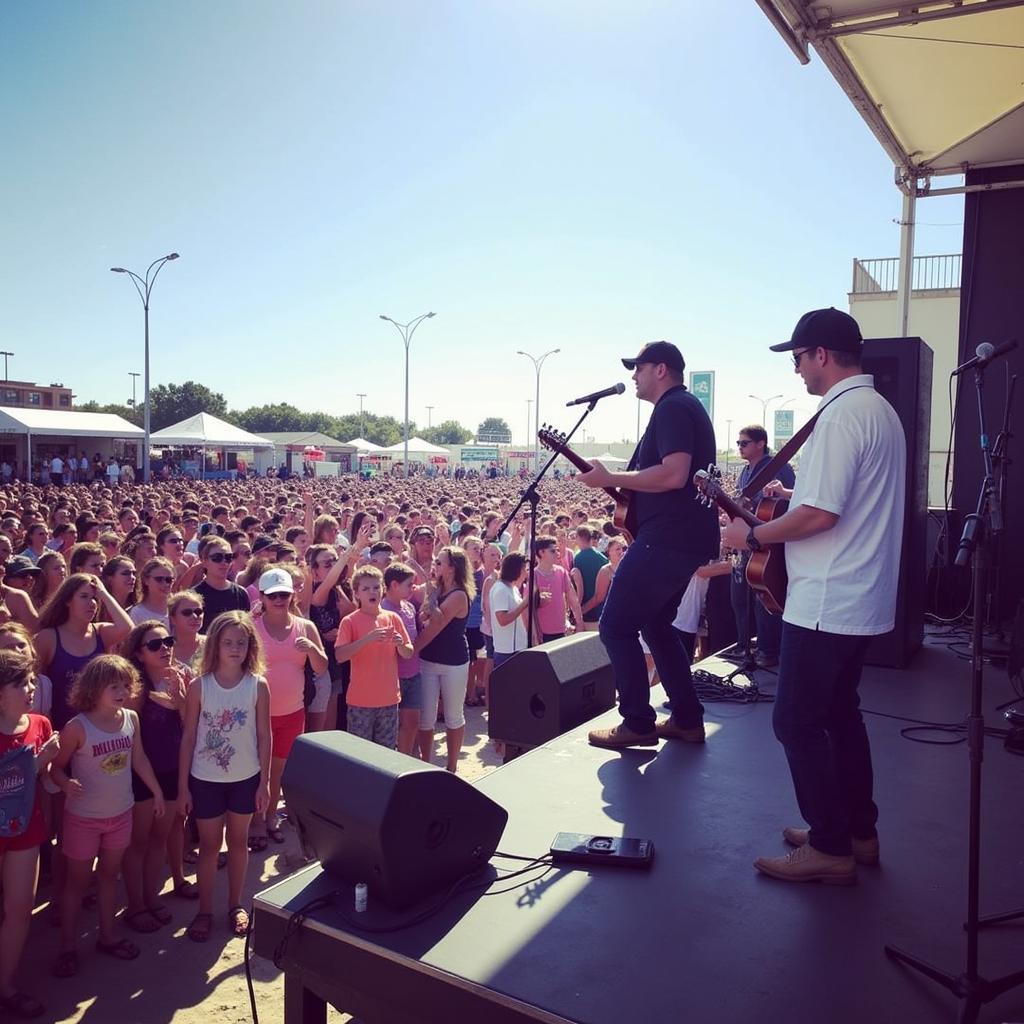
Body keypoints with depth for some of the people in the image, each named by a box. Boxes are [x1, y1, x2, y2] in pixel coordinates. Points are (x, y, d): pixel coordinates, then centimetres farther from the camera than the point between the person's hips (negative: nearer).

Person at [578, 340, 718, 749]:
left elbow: (674, 474, -26)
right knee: (655, 624, 19)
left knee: (616, 626, -5)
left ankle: (638, 723, 1)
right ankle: (687, 719, 21)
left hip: (669, 537, -11)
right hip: (687, 536, 11)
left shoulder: (672, 408, -12)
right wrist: (621, 483, 17)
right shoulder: (688, 406, 22)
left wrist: (610, 479, -18)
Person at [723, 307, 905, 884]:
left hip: (827, 601, -10)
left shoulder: (842, 414, -19)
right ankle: (859, 831, 30)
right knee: (839, 712, 19)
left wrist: (753, 535, -12)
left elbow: (820, 516, -25)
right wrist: (795, 494, 18)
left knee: (797, 722, 0)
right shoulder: (881, 410, 14)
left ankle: (830, 849, 10)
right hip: (862, 598, 11)